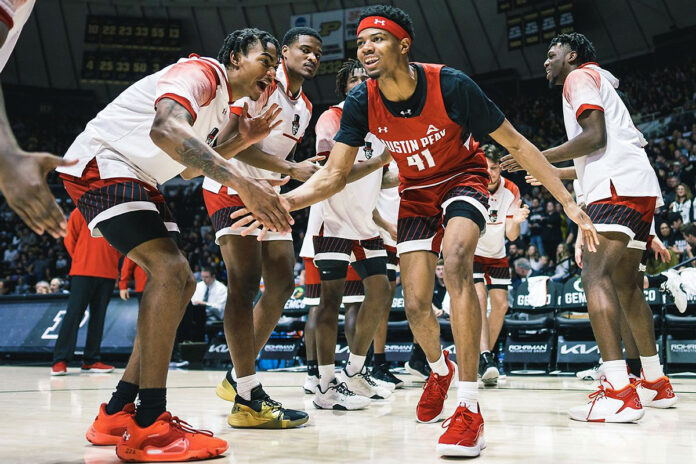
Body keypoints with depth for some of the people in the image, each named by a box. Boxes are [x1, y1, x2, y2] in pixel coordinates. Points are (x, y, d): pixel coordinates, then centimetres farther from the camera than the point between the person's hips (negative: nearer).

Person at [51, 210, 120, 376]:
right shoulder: (82, 211, 4)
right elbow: (69, 239, 3)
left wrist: (113, 262, 6)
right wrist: (80, 260, 4)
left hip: (108, 274, 4)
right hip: (83, 273, -4)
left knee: (98, 317, 5)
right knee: (74, 314, -7)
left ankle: (91, 361, 11)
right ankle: (60, 361, -5)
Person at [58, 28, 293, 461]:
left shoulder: (222, 105, 15)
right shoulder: (201, 73, -17)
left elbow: (188, 167, 24)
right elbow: (166, 130, -39)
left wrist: (244, 141, 10)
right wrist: (243, 182, -48)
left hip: (138, 178, 11)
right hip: (100, 162, -11)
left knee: (182, 283, 7)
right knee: (169, 269, -25)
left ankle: (117, 415, 9)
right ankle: (149, 428, -25)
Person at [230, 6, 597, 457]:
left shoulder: (450, 85, -28)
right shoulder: (361, 102, -19)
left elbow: (516, 143, -19)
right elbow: (334, 175, -15)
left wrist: (568, 201, -20)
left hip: (463, 179, -3)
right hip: (416, 192, 4)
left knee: (456, 263, -33)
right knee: (416, 305, -3)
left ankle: (470, 408, -30)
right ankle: (441, 369, 35)